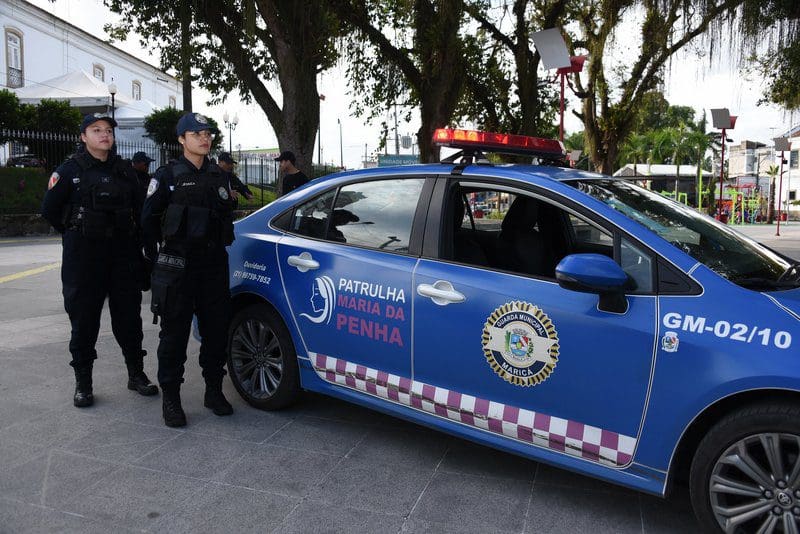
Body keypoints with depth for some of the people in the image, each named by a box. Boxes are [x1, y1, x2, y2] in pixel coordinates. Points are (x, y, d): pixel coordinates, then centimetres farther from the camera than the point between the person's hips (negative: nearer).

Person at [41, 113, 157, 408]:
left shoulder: (124, 170, 10)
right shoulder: (70, 170, -1)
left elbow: (138, 208, 16)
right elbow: (49, 210, 2)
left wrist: (130, 238, 10)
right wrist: (76, 235, 8)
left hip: (123, 255, 3)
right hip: (83, 258, -3)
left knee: (129, 317, 8)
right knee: (84, 320, 3)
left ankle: (136, 374, 20)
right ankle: (83, 383, 14)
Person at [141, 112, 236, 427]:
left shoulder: (219, 176, 13)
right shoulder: (167, 176, 0)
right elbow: (148, 218, 0)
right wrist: (155, 259, 1)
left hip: (214, 264, 4)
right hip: (178, 264, -4)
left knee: (216, 328, 7)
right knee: (175, 333, 0)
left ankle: (214, 391, 21)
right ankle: (170, 398, 10)